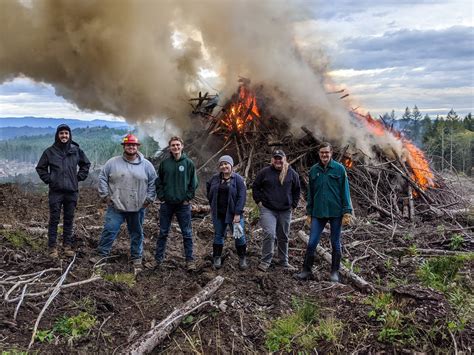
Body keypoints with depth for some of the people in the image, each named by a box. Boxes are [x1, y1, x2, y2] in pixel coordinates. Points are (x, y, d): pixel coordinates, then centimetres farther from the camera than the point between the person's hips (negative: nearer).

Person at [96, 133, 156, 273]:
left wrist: (149, 198, -1)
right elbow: (102, 178, 4)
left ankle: (136, 258, 27)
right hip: (116, 207, -1)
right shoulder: (113, 162, -1)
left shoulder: (146, 165, 0)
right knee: (109, 230, -3)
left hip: (138, 208, 1)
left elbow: (153, 182, 5)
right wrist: (105, 195, -2)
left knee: (137, 234, 13)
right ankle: (101, 256, 11)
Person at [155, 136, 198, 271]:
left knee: (187, 233, 4)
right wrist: (161, 197, -1)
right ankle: (158, 259, 20)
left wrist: (188, 198, -5)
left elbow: (193, 183, 1)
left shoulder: (189, 163, -1)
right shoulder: (164, 163, 3)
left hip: (183, 204, -1)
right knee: (163, 233, 10)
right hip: (166, 204, 2)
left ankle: (190, 260, 12)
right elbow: (158, 182, 8)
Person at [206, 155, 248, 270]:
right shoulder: (215, 178, 4)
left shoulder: (238, 179, -7)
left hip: (233, 213, -3)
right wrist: (212, 203, 14)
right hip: (218, 213, 3)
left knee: (239, 235, 2)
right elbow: (208, 188, 23)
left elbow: (242, 197, -12)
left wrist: (237, 214, -18)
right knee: (218, 235, 11)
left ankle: (242, 258, 18)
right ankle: (217, 258, 23)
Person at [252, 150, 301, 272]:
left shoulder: (292, 173, 4)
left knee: (284, 237, 13)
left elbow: (297, 190, 14)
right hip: (268, 210, -2)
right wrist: (259, 201, 1)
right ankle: (265, 261, -4)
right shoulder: (264, 172, -1)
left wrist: (293, 204, 8)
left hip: (285, 211, 3)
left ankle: (283, 261, 28)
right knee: (269, 234, -17)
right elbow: (255, 187, 8)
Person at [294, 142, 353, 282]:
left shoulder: (339, 169, -3)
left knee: (335, 244, 9)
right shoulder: (313, 170, 6)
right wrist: (309, 213, 9)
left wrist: (347, 212, -8)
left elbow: (345, 191, -4)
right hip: (318, 213, 2)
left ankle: (335, 272, 22)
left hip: (335, 213, -2)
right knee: (311, 243, -1)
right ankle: (306, 271, 10)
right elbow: (310, 193, 11)